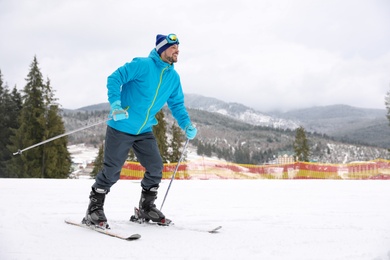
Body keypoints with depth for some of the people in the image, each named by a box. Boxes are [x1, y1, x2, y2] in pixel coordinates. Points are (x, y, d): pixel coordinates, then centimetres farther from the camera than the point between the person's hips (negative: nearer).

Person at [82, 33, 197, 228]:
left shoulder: (174, 77, 7)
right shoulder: (142, 65, -14)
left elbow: (177, 105, 15)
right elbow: (114, 79, -15)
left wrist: (187, 125, 1)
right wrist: (115, 104, -28)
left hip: (144, 132, 6)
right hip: (121, 128, -6)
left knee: (155, 168, 2)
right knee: (112, 171, -3)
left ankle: (146, 207, 22)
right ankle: (94, 208, 14)